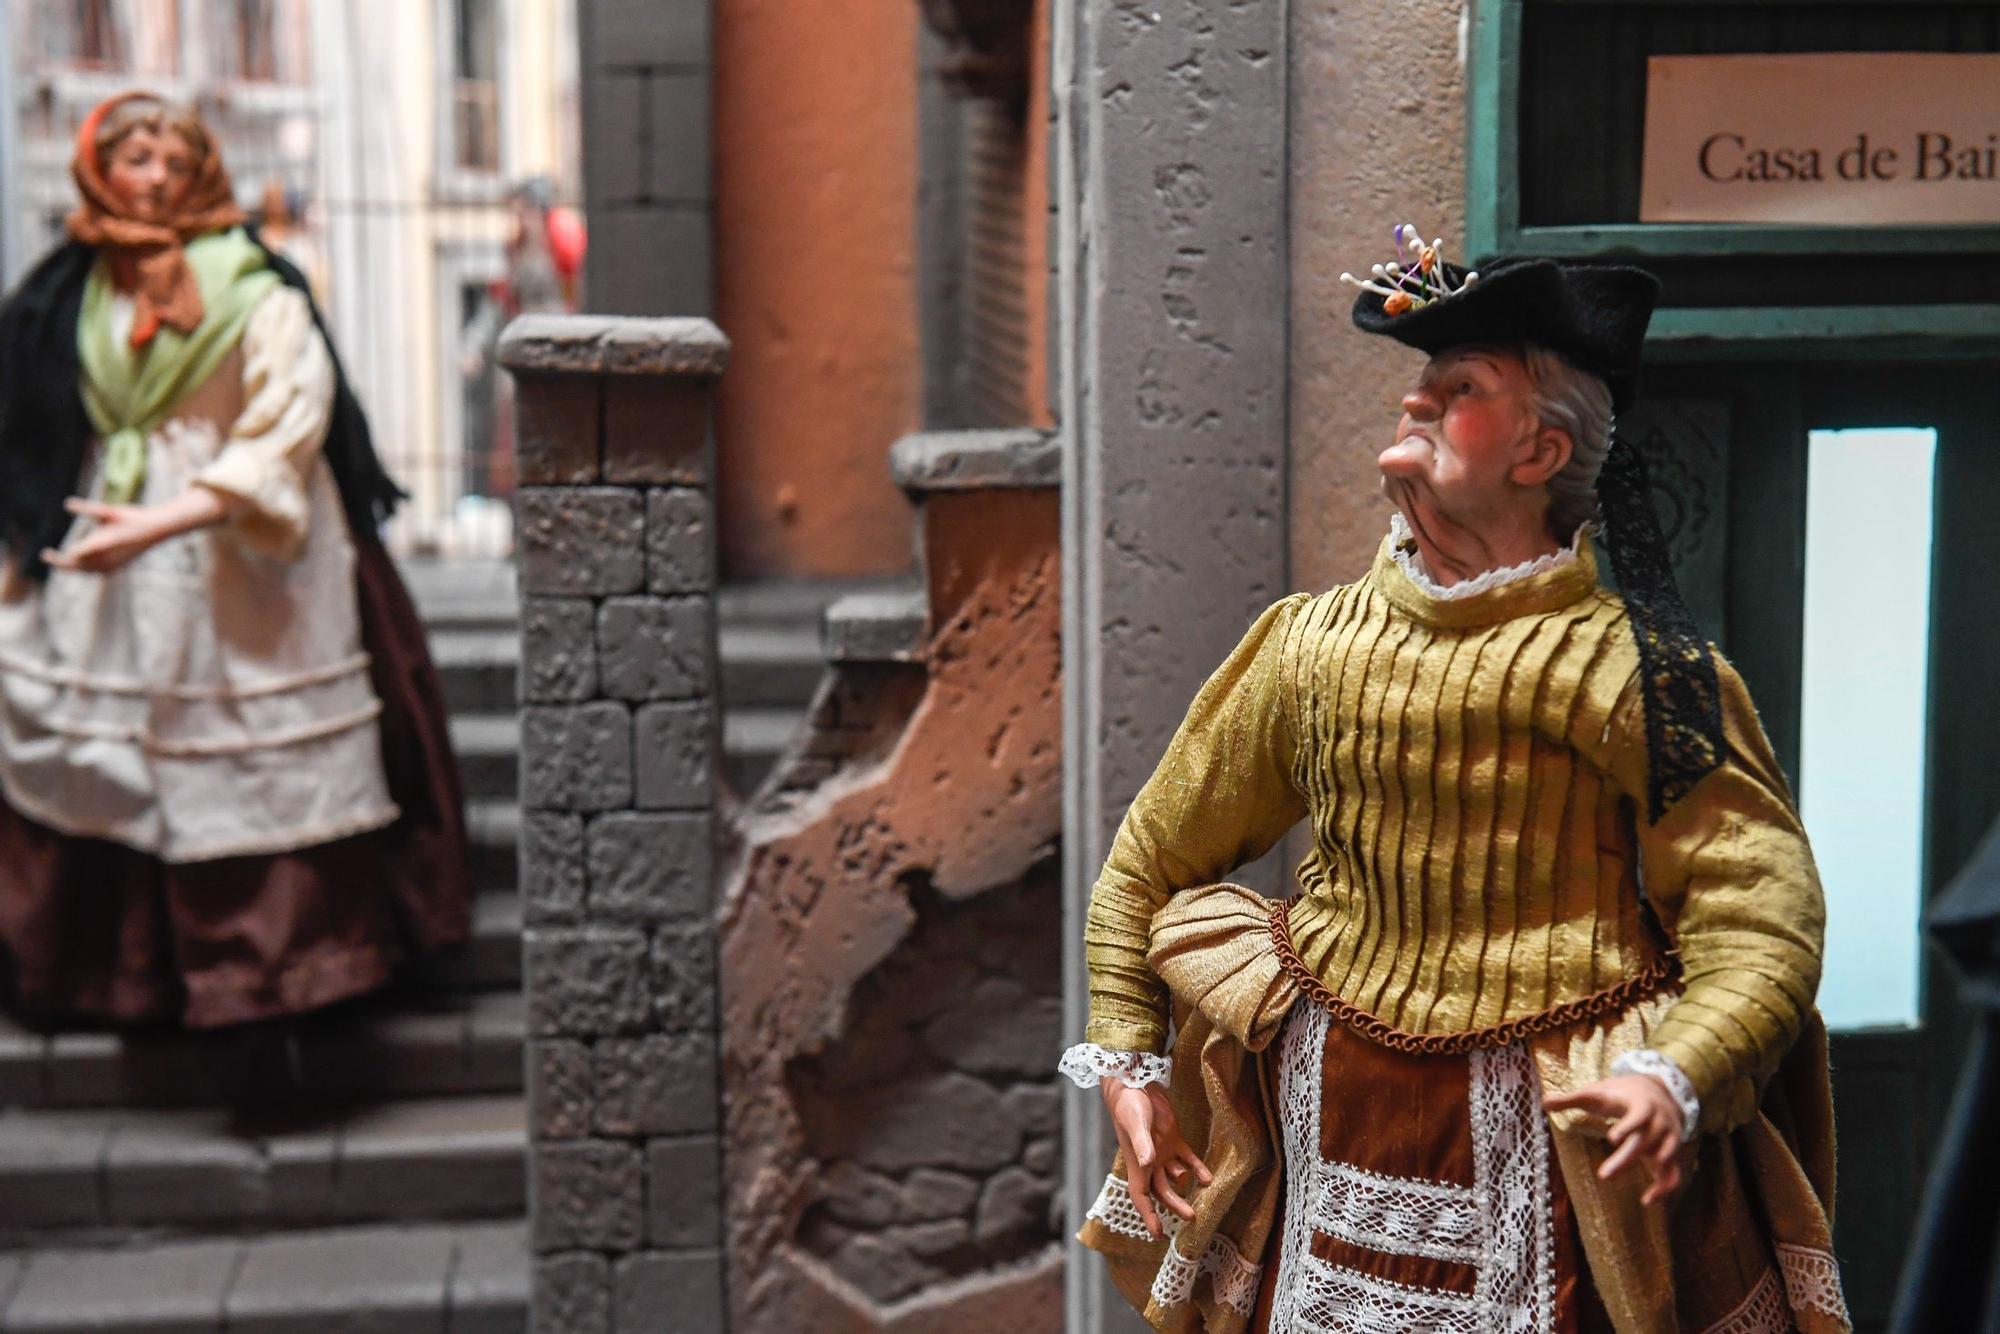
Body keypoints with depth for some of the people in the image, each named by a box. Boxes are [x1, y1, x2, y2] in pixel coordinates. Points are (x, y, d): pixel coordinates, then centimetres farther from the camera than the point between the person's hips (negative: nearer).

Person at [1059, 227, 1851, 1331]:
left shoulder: (1632, 670, -8)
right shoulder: (1310, 644, 5)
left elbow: (1763, 918, -13)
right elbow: (1154, 858, 15)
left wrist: (1676, 1082, -28)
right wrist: (1126, 1064, 10)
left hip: (1557, 1158, -3)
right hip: (1333, 1152, 4)